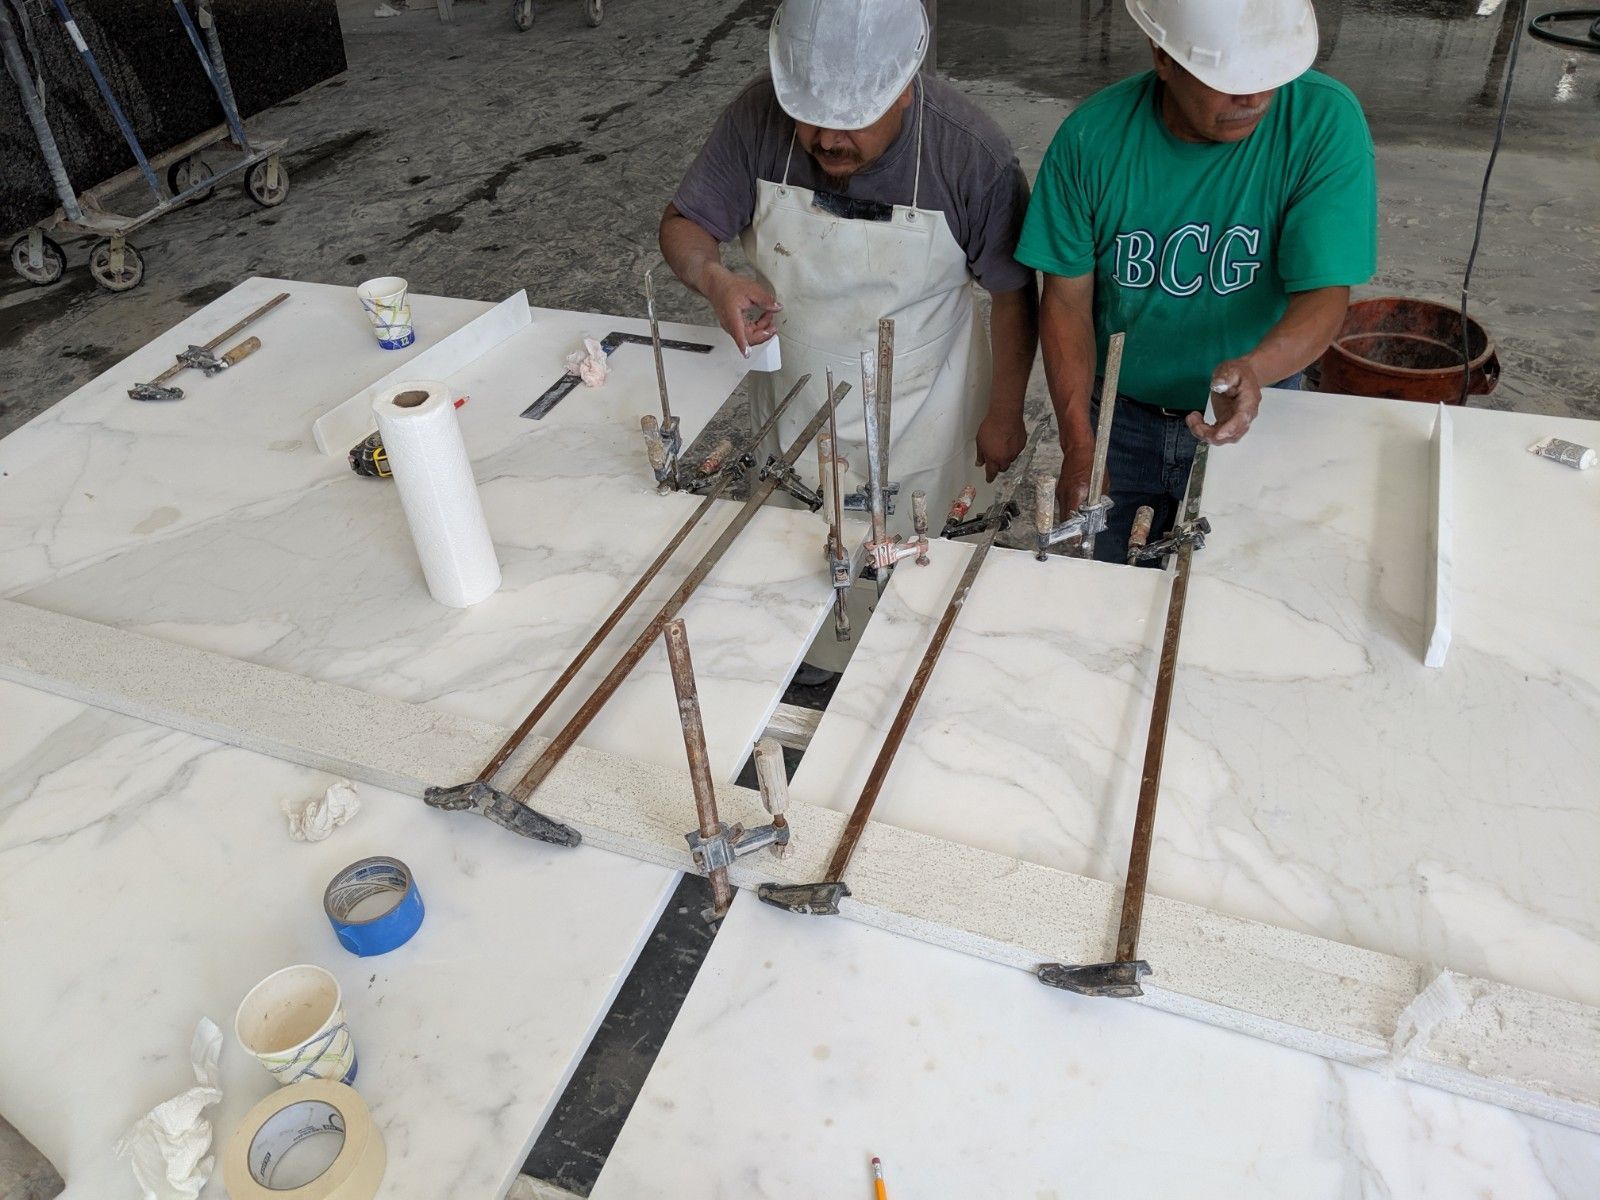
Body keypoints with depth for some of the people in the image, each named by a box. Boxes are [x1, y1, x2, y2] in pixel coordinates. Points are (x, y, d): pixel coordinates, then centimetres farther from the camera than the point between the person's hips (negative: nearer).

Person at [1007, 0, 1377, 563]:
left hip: (1252, 417, 0)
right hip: (1117, 414, 1)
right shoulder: (1091, 136, -17)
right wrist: (1078, 447, -19)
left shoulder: (1325, 122, -19)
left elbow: (1327, 291, -22)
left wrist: (1254, 368, -45)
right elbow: (1067, 298, -13)